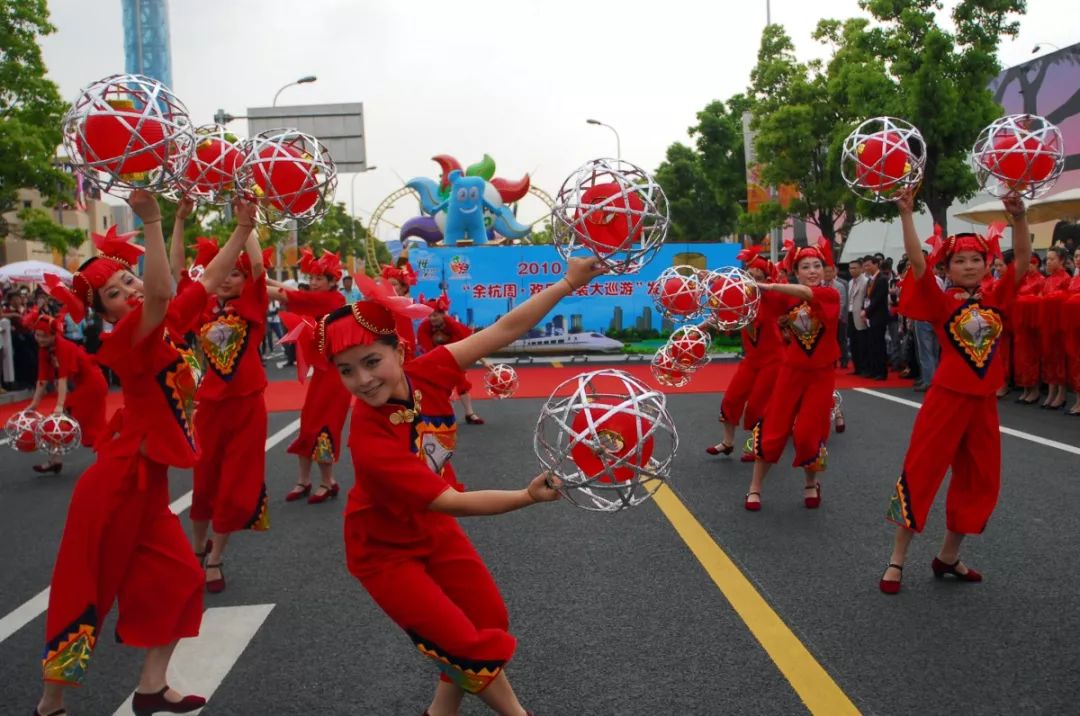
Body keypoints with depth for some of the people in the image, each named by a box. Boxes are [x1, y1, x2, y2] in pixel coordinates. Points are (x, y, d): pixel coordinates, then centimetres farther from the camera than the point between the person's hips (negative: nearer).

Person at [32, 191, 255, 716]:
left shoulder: (163, 326, 4)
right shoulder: (127, 339, -18)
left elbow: (209, 280, 11)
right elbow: (161, 295, -39)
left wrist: (243, 228, 4)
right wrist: (151, 219, -44)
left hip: (146, 482, 8)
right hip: (116, 484, -8)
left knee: (179, 580, 10)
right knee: (85, 592, 4)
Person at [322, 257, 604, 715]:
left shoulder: (425, 373, -23)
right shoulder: (368, 443, -37)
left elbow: (505, 330, -21)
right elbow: (451, 503, -35)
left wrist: (569, 282, -23)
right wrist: (528, 497, -44)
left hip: (432, 529, 6)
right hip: (384, 550, -6)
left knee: (490, 621, 14)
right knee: (467, 646, -3)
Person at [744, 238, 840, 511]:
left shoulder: (831, 295, -10)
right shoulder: (787, 297, -2)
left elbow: (807, 293, -31)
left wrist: (768, 286, -41)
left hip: (821, 376, -2)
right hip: (791, 372, 2)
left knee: (807, 434, -3)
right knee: (772, 430, 2)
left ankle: (811, 485, 24)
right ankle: (755, 488, 15)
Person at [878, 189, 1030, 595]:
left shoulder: (995, 299, 6)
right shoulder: (941, 302, -5)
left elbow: (1022, 259, 0)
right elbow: (917, 262, -17)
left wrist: (1019, 218, -13)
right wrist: (906, 213, -24)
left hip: (984, 402, 5)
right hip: (947, 398, -5)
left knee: (979, 482, 12)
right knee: (920, 473, -2)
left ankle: (948, 556, 27)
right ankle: (897, 560, 6)